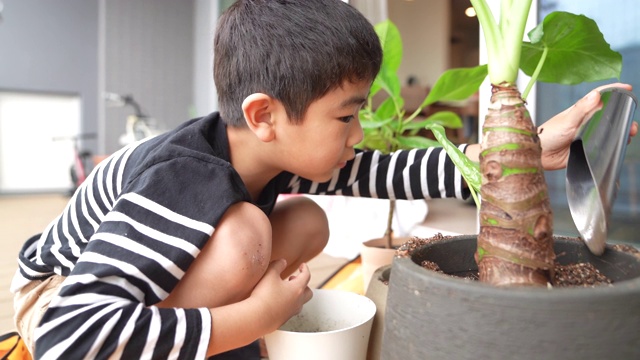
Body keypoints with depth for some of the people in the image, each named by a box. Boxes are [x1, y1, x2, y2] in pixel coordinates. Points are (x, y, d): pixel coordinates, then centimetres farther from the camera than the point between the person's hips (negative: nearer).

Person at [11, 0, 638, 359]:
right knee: (243, 235, -36)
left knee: (307, 225, -8)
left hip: (159, 281, 7)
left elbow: (384, 173, -15)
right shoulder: (190, 182, -39)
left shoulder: (272, 151, -16)